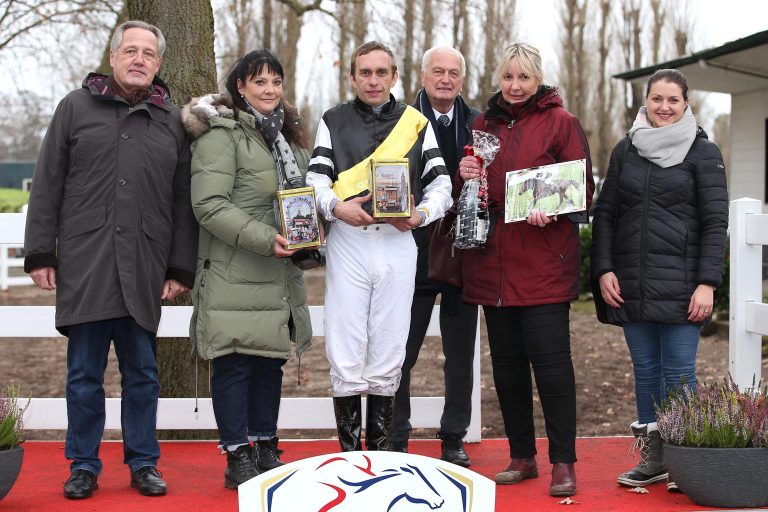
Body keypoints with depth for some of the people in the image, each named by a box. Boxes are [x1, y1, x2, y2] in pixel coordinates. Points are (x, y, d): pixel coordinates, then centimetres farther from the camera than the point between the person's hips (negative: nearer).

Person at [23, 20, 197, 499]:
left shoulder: (174, 120, 11)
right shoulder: (77, 107, 8)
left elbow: (184, 201, 11)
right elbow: (47, 186, 6)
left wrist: (181, 268, 7)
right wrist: (40, 253, 1)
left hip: (144, 270, 1)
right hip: (84, 265, -1)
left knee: (143, 373, 7)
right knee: (85, 373, 4)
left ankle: (144, 463, 18)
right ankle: (84, 466, 15)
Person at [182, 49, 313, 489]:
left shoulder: (287, 133, 17)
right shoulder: (221, 134, -9)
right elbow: (210, 206, -18)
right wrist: (263, 238, -24)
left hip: (280, 274, 8)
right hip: (233, 274, -8)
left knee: (271, 360, 12)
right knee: (235, 362, -3)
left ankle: (266, 449, 22)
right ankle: (238, 458, 5)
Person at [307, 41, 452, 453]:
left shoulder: (416, 122, 11)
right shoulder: (334, 121, 10)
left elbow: (440, 182, 7)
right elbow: (316, 179, 1)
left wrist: (421, 214, -13)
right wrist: (337, 207, -19)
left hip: (398, 244, 1)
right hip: (347, 244, -1)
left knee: (388, 357, 5)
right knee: (345, 357, -3)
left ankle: (381, 453, 14)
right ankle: (349, 455, 5)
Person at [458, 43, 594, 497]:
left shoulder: (561, 122, 2)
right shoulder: (484, 124, 17)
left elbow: (582, 189, -3)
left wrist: (551, 211, -21)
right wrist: (465, 175, 1)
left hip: (544, 262, -5)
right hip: (493, 262, 5)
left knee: (549, 356, -8)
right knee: (506, 361, 9)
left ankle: (563, 463, 1)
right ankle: (522, 457, 20)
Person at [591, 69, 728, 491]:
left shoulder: (703, 152, 1)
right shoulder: (626, 150, 12)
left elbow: (715, 222, -2)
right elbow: (605, 213, 13)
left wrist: (707, 282, -10)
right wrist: (603, 269, 2)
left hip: (680, 284, -4)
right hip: (631, 284, 4)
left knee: (678, 371, -3)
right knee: (645, 370, 7)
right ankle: (652, 458, 15)